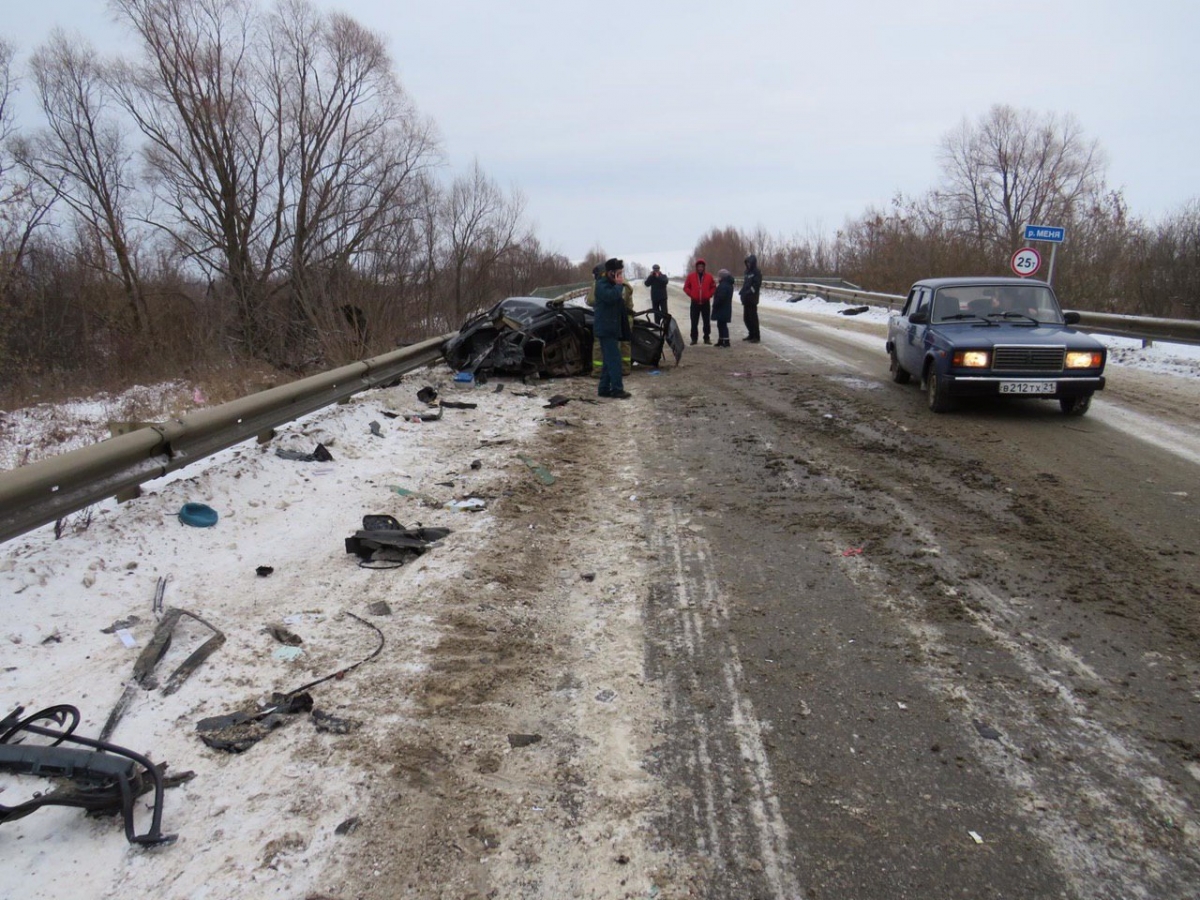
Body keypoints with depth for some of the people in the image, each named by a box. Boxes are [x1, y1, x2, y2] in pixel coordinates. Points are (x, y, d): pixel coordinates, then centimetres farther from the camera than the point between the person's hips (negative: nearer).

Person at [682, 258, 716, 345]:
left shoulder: (709, 277, 2)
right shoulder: (691, 276, 0)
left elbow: (713, 287, 8)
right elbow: (686, 287, 5)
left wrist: (709, 295, -5)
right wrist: (691, 294, -6)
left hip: (706, 303, 1)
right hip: (695, 302, -1)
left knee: (706, 321, 5)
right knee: (694, 322, 1)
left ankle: (706, 338, 11)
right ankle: (694, 338, 7)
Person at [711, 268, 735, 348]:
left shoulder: (723, 285, -21)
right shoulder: (728, 284, 14)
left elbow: (720, 297, -25)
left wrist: (715, 305, -15)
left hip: (722, 309, -11)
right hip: (726, 309, 11)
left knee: (722, 325, -6)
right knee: (721, 325, 17)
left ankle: (726, 341, -6)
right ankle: (721, 341, 25)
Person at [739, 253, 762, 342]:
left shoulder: (756, 272, -7)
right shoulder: (748, 272, 18)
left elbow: (756, 285, -16)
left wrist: (748, 292, -22)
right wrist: (742, 292, 5)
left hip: (752, 299, -8)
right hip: (746, 299, 8)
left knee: (753, 318, -7)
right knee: (746, 317, 11)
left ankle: (756, 336, -3)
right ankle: (751, 334, 22)